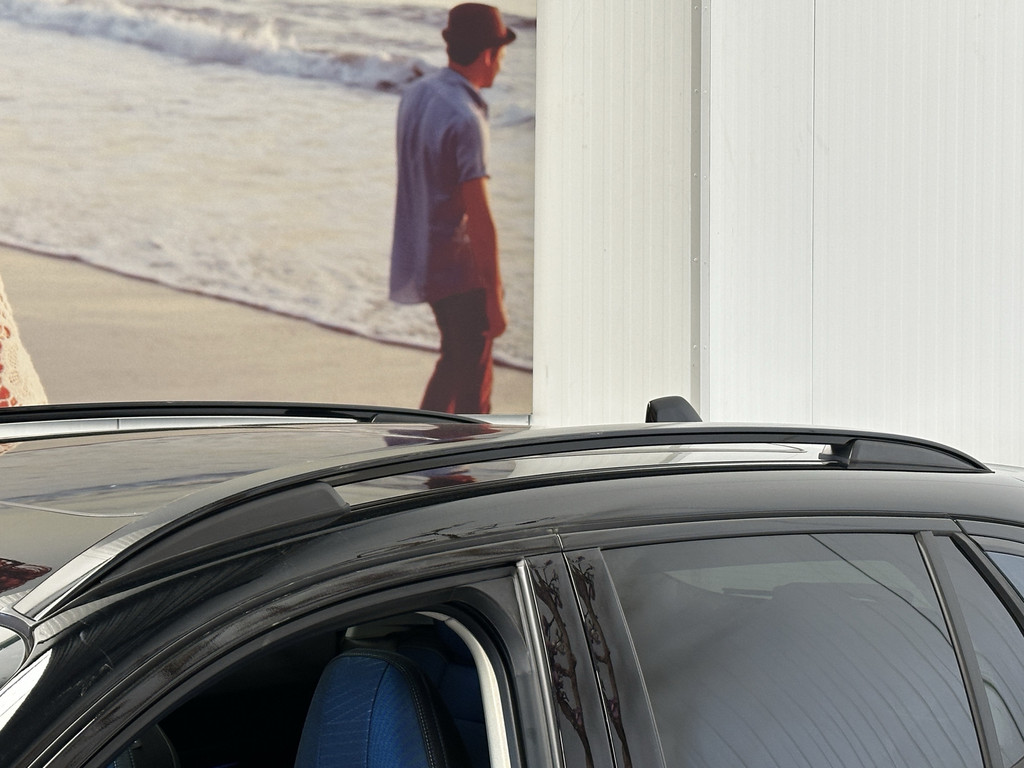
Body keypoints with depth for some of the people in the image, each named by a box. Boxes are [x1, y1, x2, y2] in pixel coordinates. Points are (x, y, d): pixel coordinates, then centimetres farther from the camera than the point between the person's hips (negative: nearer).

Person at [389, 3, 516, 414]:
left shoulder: (415, 94, 5)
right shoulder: (465, 120, -23)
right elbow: (479, 217, -24)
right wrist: (495, 297, -19)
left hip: (420, 257, 9)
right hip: (459, 269, -9)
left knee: (458, 358, 23)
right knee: (474, 379, 2)